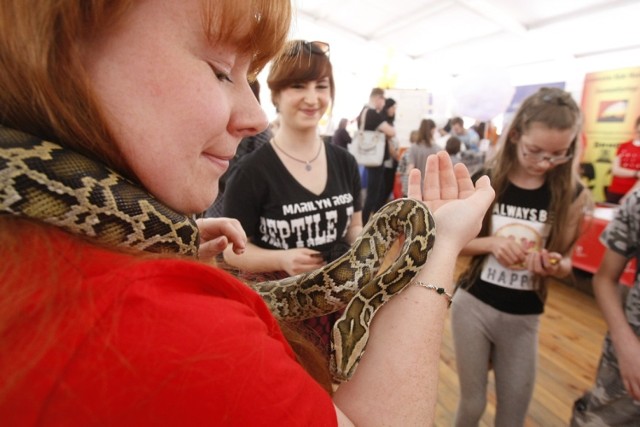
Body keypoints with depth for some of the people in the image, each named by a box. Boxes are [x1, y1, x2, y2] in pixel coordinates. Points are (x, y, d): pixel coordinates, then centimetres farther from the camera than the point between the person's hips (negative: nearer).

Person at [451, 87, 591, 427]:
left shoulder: (572, 194, -6)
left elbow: (565, 262, 3)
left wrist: (555, 265, -21)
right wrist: (490, 243, -22)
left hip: (524, 317, 1)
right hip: (473, 305, -1)